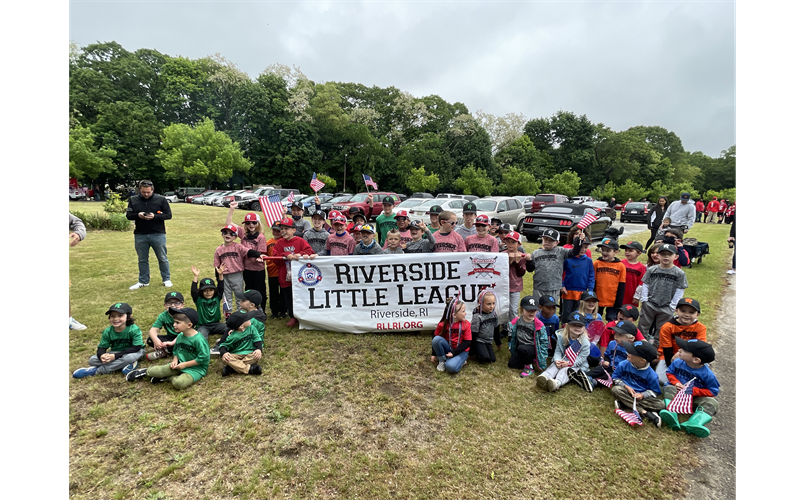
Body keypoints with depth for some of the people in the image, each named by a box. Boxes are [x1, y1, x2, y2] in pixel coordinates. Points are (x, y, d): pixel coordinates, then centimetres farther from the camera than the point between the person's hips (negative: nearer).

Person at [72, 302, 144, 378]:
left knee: (131, 356, -39)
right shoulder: (107, 332, -7)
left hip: (131, 353, -5)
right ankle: (127, 364, -21)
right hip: (115, 353, 5)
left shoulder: (134, 330, -22)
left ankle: (95, 370, -21)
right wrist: (101, 355, -29)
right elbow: (101, 348, -3)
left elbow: (136, 348, -25)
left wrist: (115, 356, -30)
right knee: (92, 359, -15)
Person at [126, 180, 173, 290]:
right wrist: (138, 215, -14)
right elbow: (128, 215, 8)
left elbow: (169, 215, -3)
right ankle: (143, 281, 26)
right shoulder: (133, 200, 4)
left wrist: (155, 216, -19)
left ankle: (166, 279, 21)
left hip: (158, 234, -3)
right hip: (140, 235, 3)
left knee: (162, 258, 7)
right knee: (142, 260, 13)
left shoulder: (161, 199, -4)